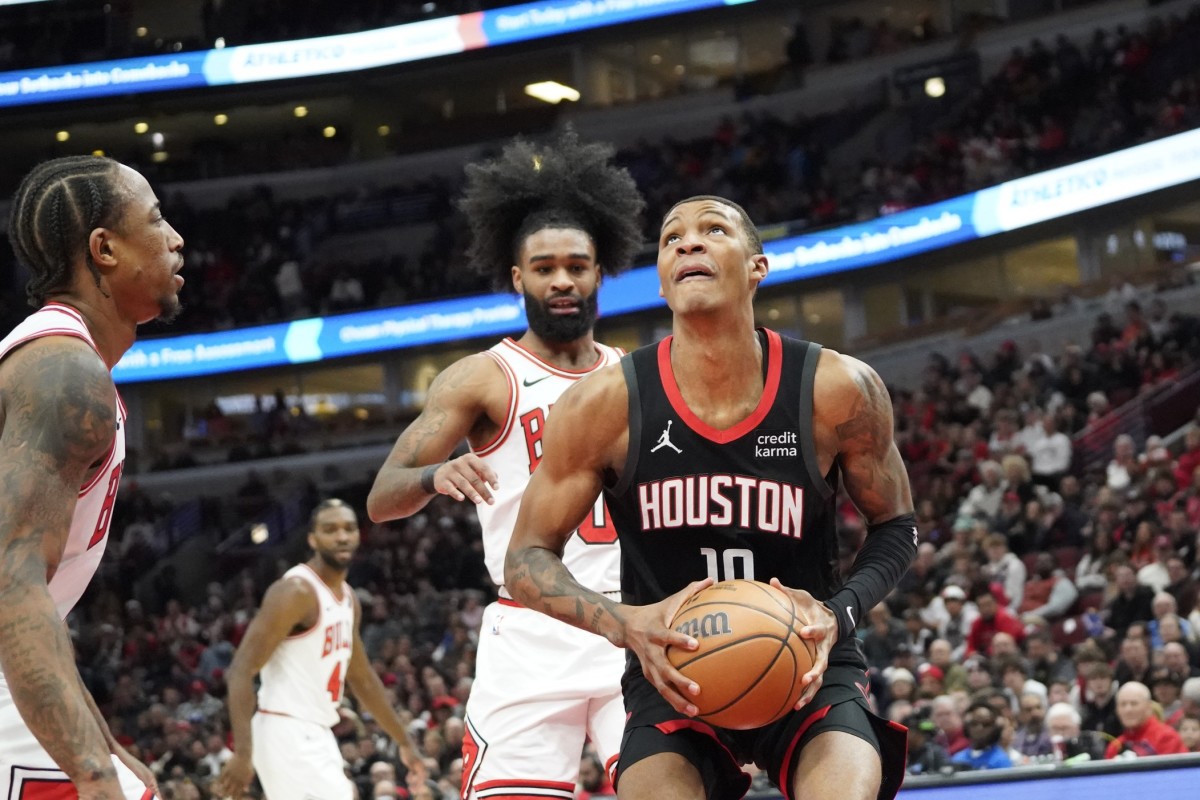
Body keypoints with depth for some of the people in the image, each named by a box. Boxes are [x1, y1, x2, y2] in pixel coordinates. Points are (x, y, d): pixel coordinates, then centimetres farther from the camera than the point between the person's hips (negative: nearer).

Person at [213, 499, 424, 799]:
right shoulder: (296, 591, -15)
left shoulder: (349, 598, 13)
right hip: (287, 734, -10)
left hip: (317, 736, 10)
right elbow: (241, 671, -20)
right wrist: (242, 753, -28)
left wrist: (403, 741, 29)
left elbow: (362, 678, 26)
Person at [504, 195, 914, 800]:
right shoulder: (605, 404, -12)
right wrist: (625, 624, -22)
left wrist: (839, 613, -15)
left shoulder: (837, 389, -11)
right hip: (671, 676, 0)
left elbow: (895, 527, 5)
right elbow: (527, 559, -3)